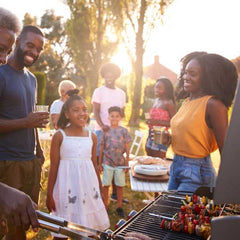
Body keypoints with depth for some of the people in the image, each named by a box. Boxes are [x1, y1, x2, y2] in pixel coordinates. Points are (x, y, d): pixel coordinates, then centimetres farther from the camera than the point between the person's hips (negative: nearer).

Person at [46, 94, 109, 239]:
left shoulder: (92, 136, 4)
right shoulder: (60, 136, -6)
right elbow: (54, 167, -3)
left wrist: (100, 189, 15)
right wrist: (49, 194, -2)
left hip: (88, 186, 3)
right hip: (67, 187, -3)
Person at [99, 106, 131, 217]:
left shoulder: (124, 131, 0)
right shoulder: (105, 131, -1)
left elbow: (127, 148, 3)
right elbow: (101, 148, 4)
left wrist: (127, 162, 1)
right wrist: (100, 164, 4)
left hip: (120, 163, 1)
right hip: (107, 163, 0)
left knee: (120, 185, 9)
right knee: (106, 185, 8)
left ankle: (119, 207, 24)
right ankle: (105, 206, 22)